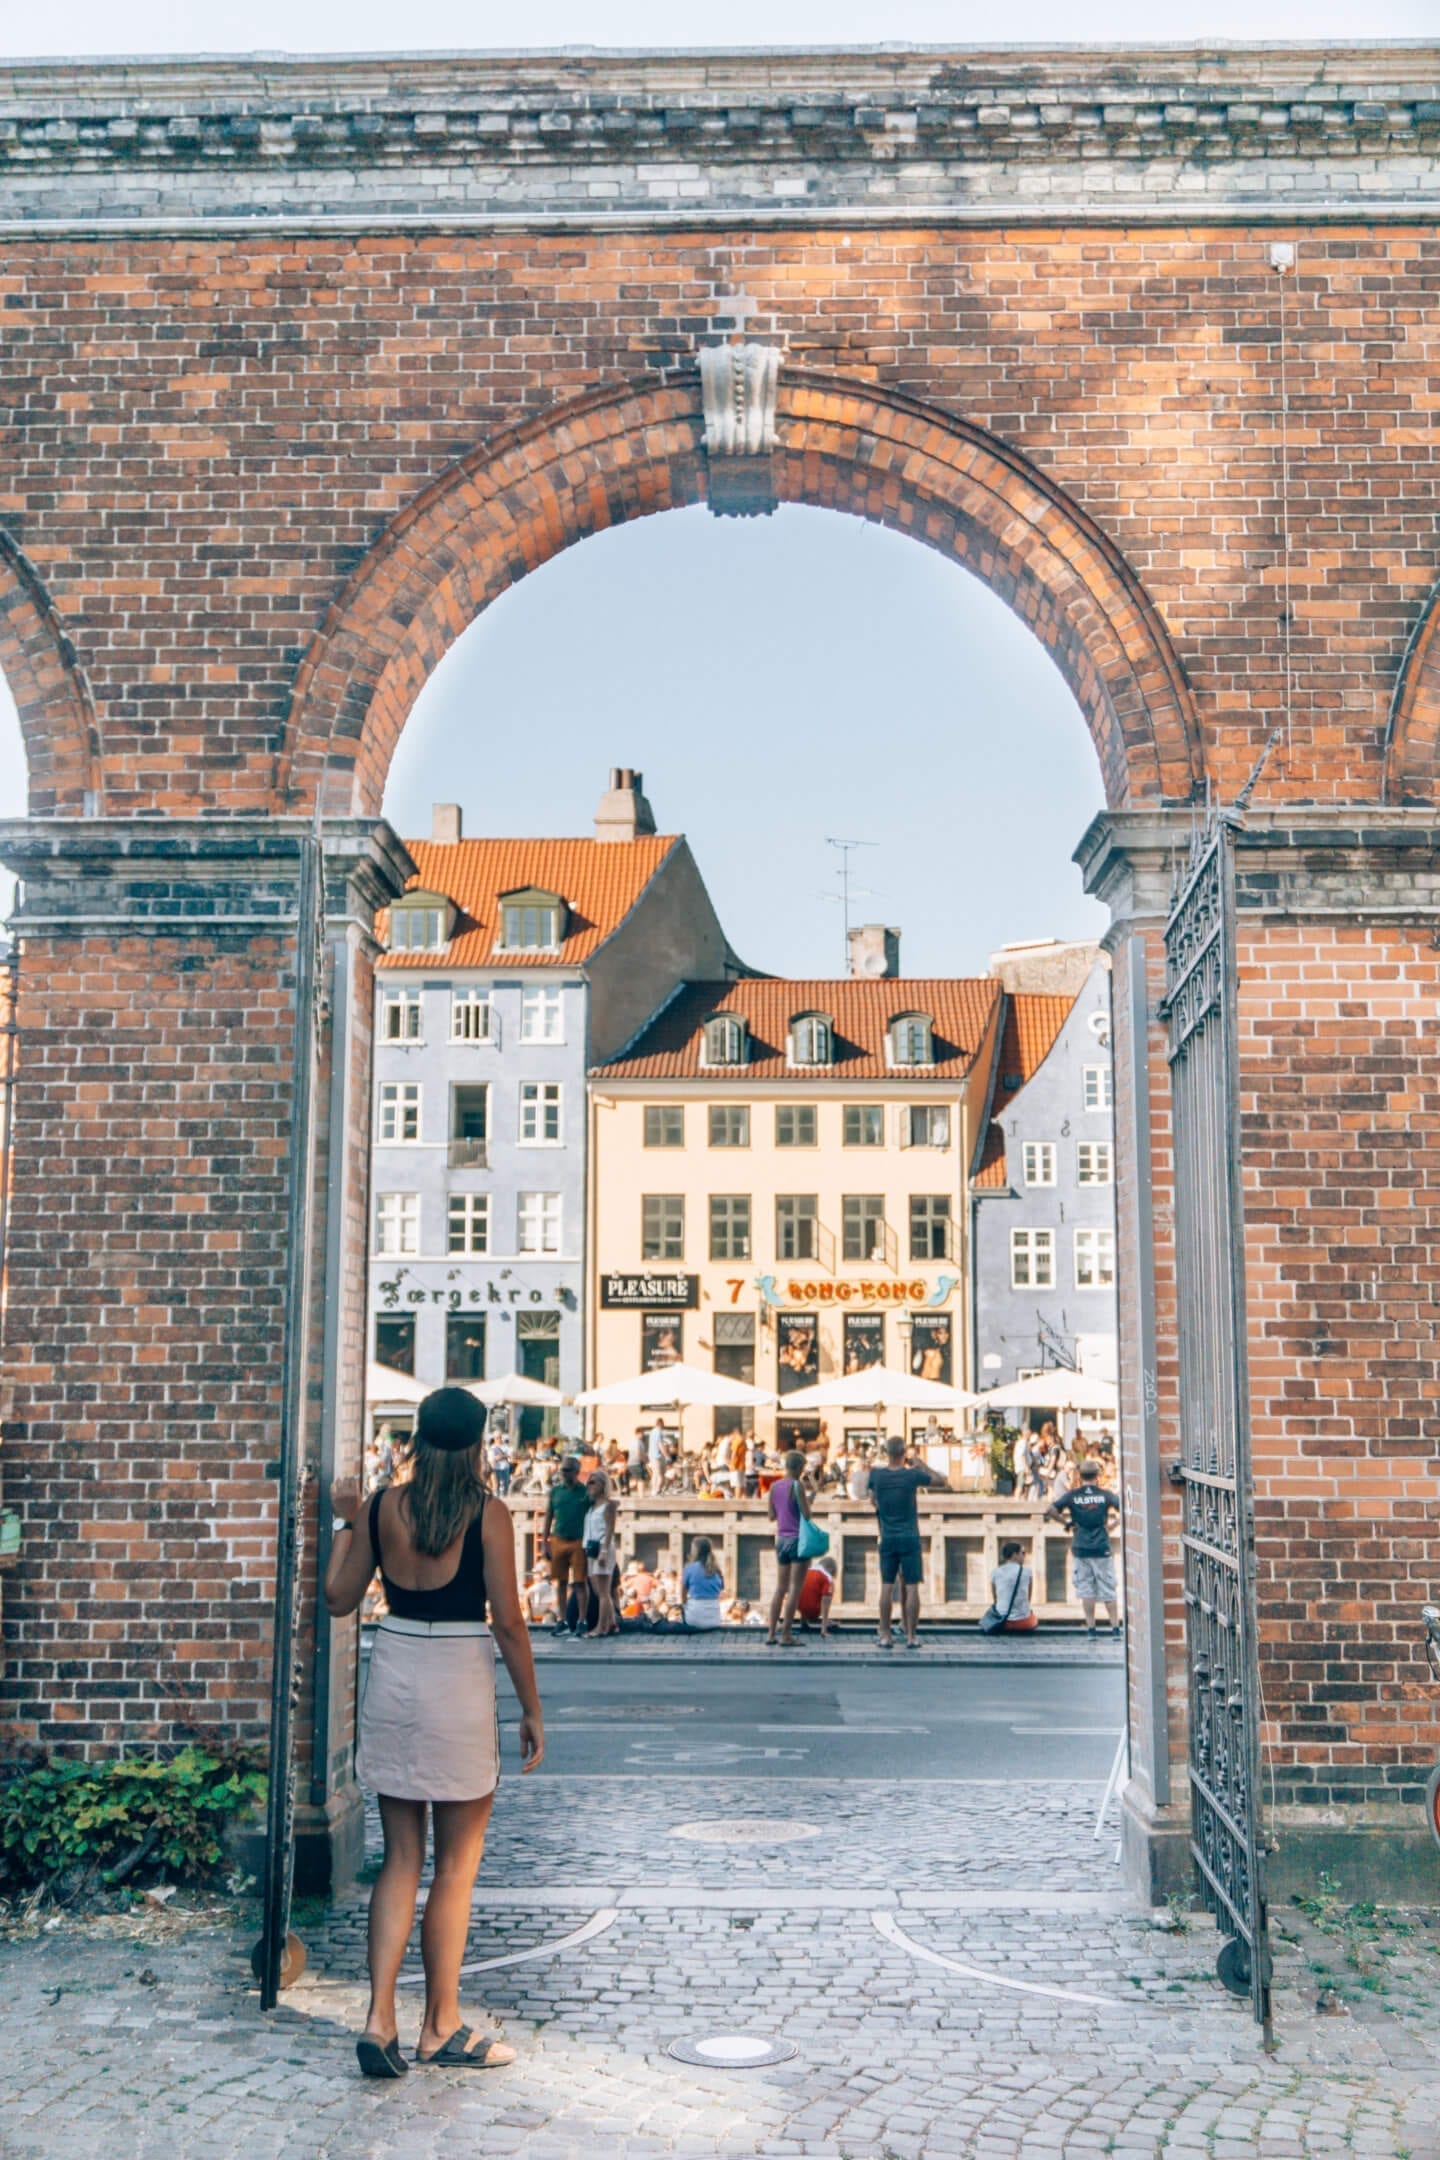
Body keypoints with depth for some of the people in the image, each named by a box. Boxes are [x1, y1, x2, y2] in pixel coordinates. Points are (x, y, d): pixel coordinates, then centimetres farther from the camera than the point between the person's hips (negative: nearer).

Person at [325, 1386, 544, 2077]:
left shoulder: (382, 1506, 1)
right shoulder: (488, 1514, -9)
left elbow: (339, 1598, 7)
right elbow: (508, 1622, -9)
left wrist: (345, 1524, 19)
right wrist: (531, 1710, 0)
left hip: (393, 1680, 4)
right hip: (459, 1687, -4)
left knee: (400, 1860, 13)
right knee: (455, 1865, 8)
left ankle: (380, 2019, 7)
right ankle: (442, 2027, 17)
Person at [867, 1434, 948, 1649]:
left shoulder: (877, 1475, -2)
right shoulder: (912, 1475, -8)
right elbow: (941, 1481, 6)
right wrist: (920, 1464, 13)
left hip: (887, 1540, 2)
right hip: (910, 1538, -2)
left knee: (887, 1587, 4)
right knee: (911, 1587, 1)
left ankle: (886, 1635, 5)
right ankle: (911, 1636, 2)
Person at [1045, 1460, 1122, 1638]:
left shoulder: (1072, 1496, 0)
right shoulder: (1105, 1495, 0)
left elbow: (1050, 1510, -10)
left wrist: (1067, 1523, 1)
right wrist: (1111, 1526, 2)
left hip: (1081, 1548, 0)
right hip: (1102, 1548, 0)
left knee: (1086, 1590, 5)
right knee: (1109, 1590, 6)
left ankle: (1091, 1629, 4)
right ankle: (1115, 1628, 6)